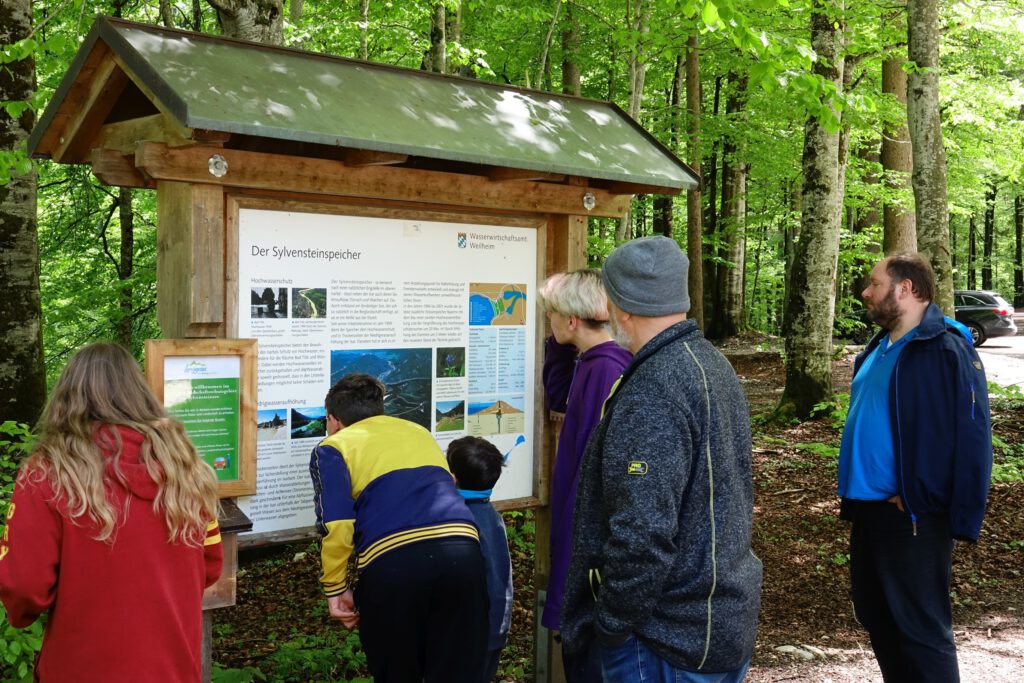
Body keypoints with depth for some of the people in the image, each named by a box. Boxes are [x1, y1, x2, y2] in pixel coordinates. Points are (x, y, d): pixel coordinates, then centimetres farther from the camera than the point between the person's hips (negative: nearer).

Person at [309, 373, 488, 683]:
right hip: (461, 550, 4)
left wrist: (336, 587, 8)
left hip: (393, 561, -3)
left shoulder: (333, 448, 15)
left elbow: (337, 526, 0)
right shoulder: (419, 431, 30)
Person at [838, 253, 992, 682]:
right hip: (868, 507, 9)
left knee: (919, 628, -1)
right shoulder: (879, 349, 12)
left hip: (911, 514, -9)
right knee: (875, 615, 18)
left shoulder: (945, 350, -16)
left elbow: (971, 438, -19)